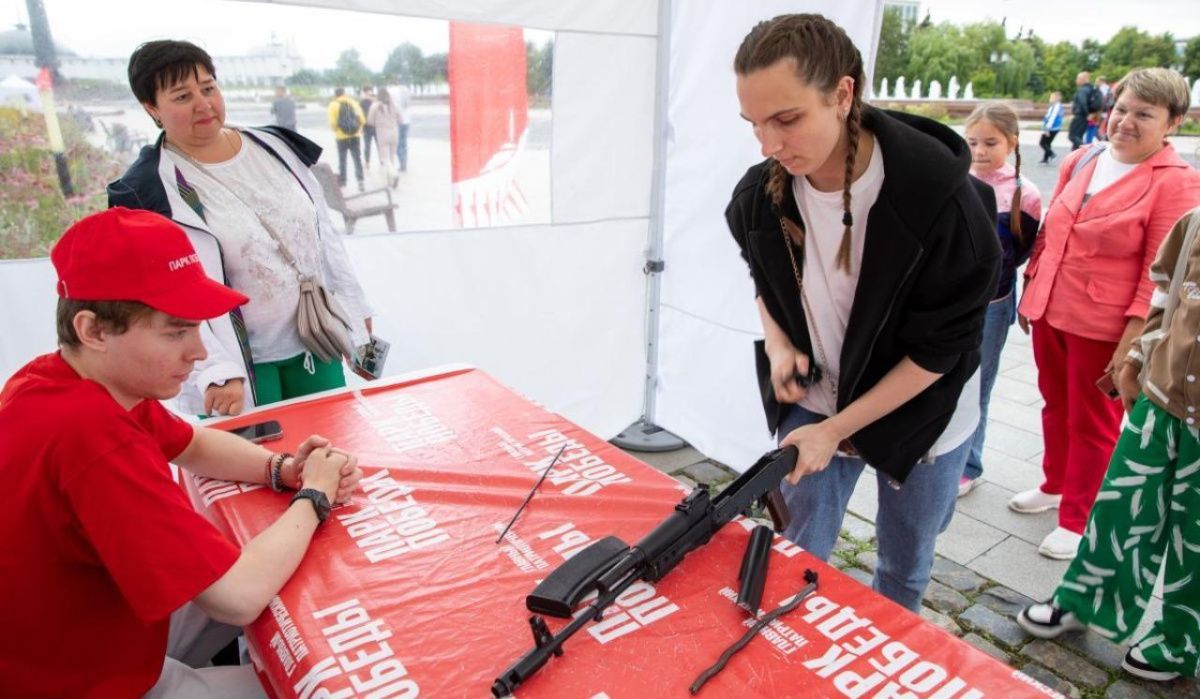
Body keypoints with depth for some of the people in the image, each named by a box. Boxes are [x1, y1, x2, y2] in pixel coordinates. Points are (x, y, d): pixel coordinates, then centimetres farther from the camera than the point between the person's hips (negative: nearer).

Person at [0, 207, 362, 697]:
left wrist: (282, 469, -9)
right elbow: (239, 598, -35)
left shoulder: (69, 381, -7)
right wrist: (312, 496, -18)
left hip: (93, 632, 8)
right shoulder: (90, 432, -37)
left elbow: (196, 446, 10)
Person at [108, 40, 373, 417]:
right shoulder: (147, 192, -11)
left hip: (316, 347, 5)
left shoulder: (275, 146, 5)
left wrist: (353, 309, 11)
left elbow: (324, 232, 10)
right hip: (239, 365, -4)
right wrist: (218, 372, -28)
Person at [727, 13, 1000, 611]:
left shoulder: (935, 191, -28)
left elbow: (942, 348, -20)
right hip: (812, 402, 3)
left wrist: (835, 429, -20)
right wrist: (777, 342, -12)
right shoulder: (761, 193, -15)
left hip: (920, 411, -2)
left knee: (904, 568, 18)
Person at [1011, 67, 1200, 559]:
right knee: (1055, 406, 19)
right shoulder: (1081, 161, 6)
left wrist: (1131, 344, -17)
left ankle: (1076, 521, 25)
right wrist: (1029, 292, 13)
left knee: (1093, 424, 9)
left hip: (1103, 328, -5)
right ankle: (1055, 486, 41)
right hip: (1049, 312, 5)